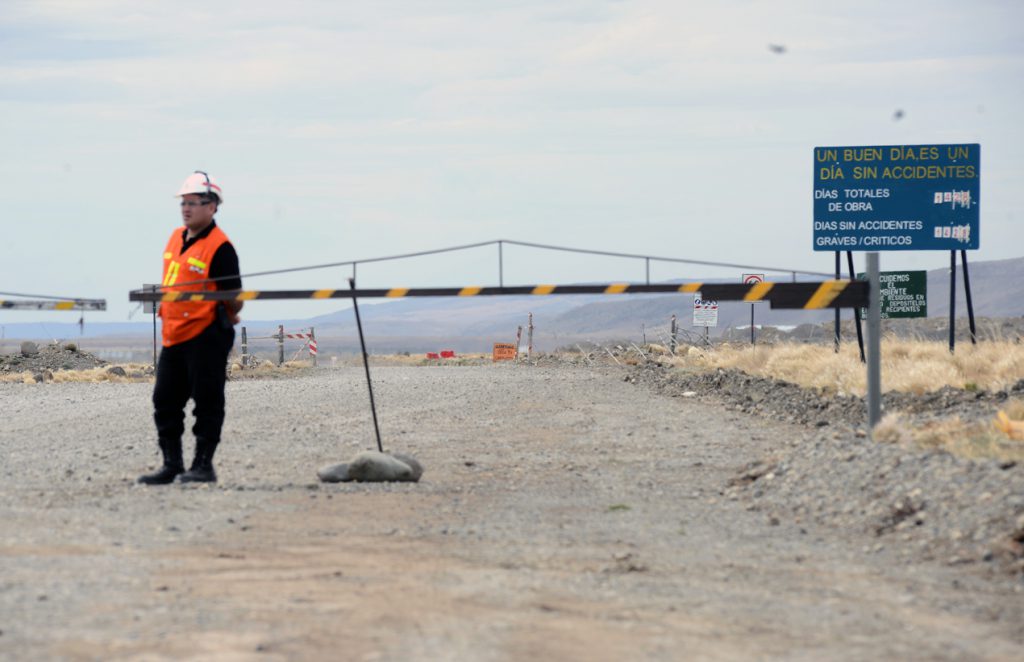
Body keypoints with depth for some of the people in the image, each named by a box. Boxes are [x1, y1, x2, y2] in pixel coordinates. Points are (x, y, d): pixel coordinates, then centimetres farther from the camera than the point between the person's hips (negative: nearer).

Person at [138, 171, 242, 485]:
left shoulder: (219, 247, -12)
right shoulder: (176, 238, 12)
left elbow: (233, 297, -9)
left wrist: (230, 311, -20)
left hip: (206, 336, -8)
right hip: (173, 335, 8)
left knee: (207, 401, -1)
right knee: (165, 400, 10)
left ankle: (203, 465, 5)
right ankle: (172, 464, 18)